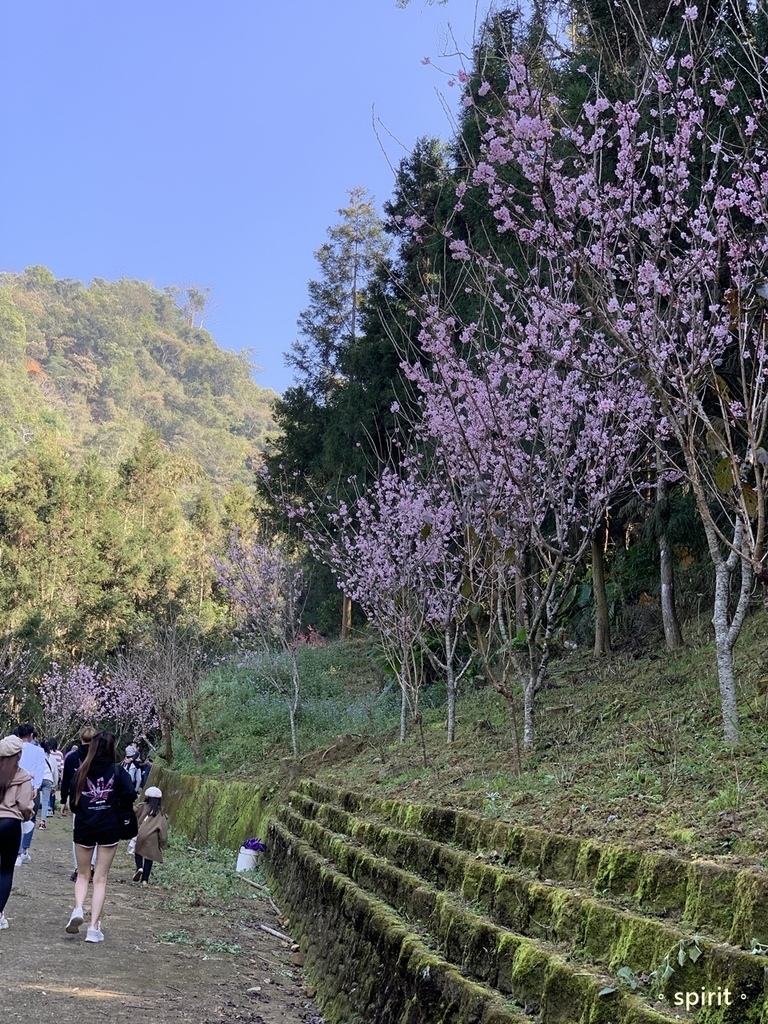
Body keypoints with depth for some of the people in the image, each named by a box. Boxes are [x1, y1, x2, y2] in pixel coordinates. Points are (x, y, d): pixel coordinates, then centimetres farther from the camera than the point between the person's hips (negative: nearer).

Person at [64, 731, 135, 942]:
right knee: (100, 879, 7)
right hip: (109, 829, -1)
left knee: (82, 874, 19)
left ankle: (78, 910, -7)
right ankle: (94, 928, 2)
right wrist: (118, 812, 3)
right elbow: (130, 794, -16)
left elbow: (73, 801, -2)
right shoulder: (118, 770, -4)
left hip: (83, 828, 1)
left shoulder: (82, 771, -1)